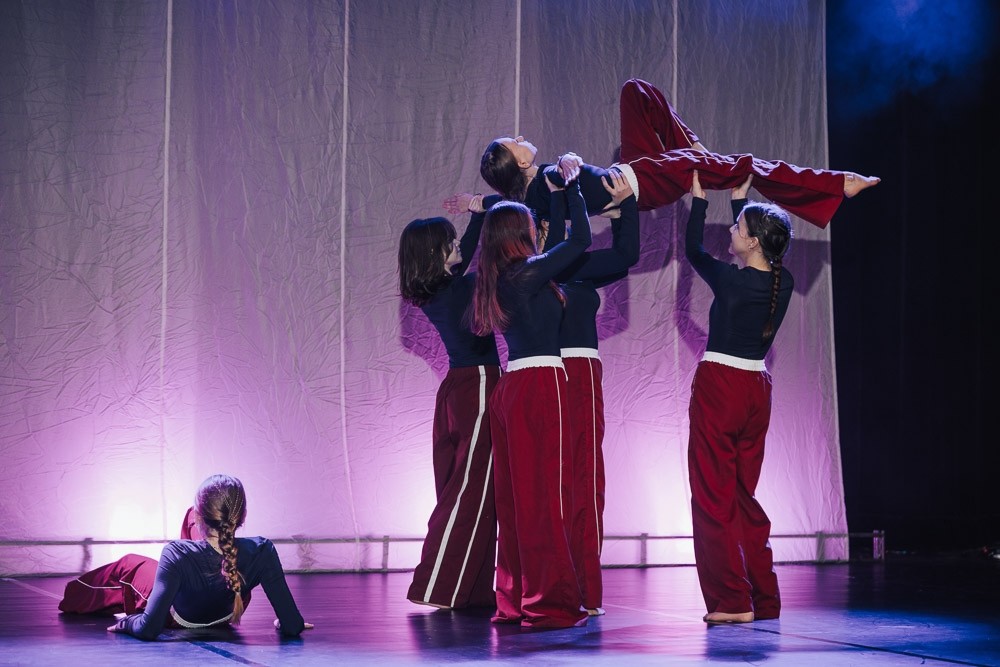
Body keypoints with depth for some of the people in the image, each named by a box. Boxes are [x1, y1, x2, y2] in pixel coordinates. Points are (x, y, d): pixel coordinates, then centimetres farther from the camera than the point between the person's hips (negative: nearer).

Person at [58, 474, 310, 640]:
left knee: (127, 564, 29)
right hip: (225, 615, 3)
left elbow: (148, 629, -41)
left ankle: (73, 598, 61)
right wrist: (284, 623, -10)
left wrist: (126, 622, -19)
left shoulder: (178, 555, -43)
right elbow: (293, 627, -34)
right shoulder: (262, 552, -38)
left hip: (179, 617, -2)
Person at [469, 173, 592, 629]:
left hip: (510, 387, 8)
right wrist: (572, 187, 3)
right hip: (541, 384, -8)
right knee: (546, 494, -6)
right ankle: (548, 601, -5)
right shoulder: (528, 273, -11)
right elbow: (581, 239, -9)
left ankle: (513, 599, 13)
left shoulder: (495, 281, 11)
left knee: (514, 495, 10)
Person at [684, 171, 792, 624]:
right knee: (744, 494, 15)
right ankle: (763, 599, 15)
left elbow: (693, 251, 3)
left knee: (715, 496, 0)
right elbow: (751, 265, 22)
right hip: (757, 389, 7)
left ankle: (732, 601, -2)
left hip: (719, 386, -7)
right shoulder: (782, 283, 1)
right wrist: (739, 199, 29)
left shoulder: (730, 280, -15)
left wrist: (699, 199, 13)